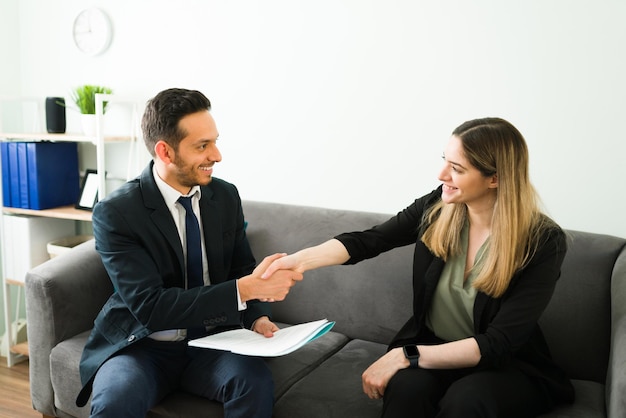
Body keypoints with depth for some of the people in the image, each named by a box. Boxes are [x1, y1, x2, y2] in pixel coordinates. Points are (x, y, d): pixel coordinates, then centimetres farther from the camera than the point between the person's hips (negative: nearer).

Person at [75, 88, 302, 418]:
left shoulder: (226, 196, -2)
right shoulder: (115, 213, -16)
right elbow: (150, 307, -24)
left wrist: (257, 318, -11)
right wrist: (246, 289, -30)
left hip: (211, 340, 3)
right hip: (141, 345, -3)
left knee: (256, 382, -26)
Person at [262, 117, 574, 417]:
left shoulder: (543, 242, -19)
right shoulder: (438, 206, -9)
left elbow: (499, 344, -22)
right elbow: (367, 240, -2)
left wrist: (406, 356, -28)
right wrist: (302, 259, -19)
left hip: (508, 366, -2)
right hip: (431, 346, 2)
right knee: (406, 386, -31)